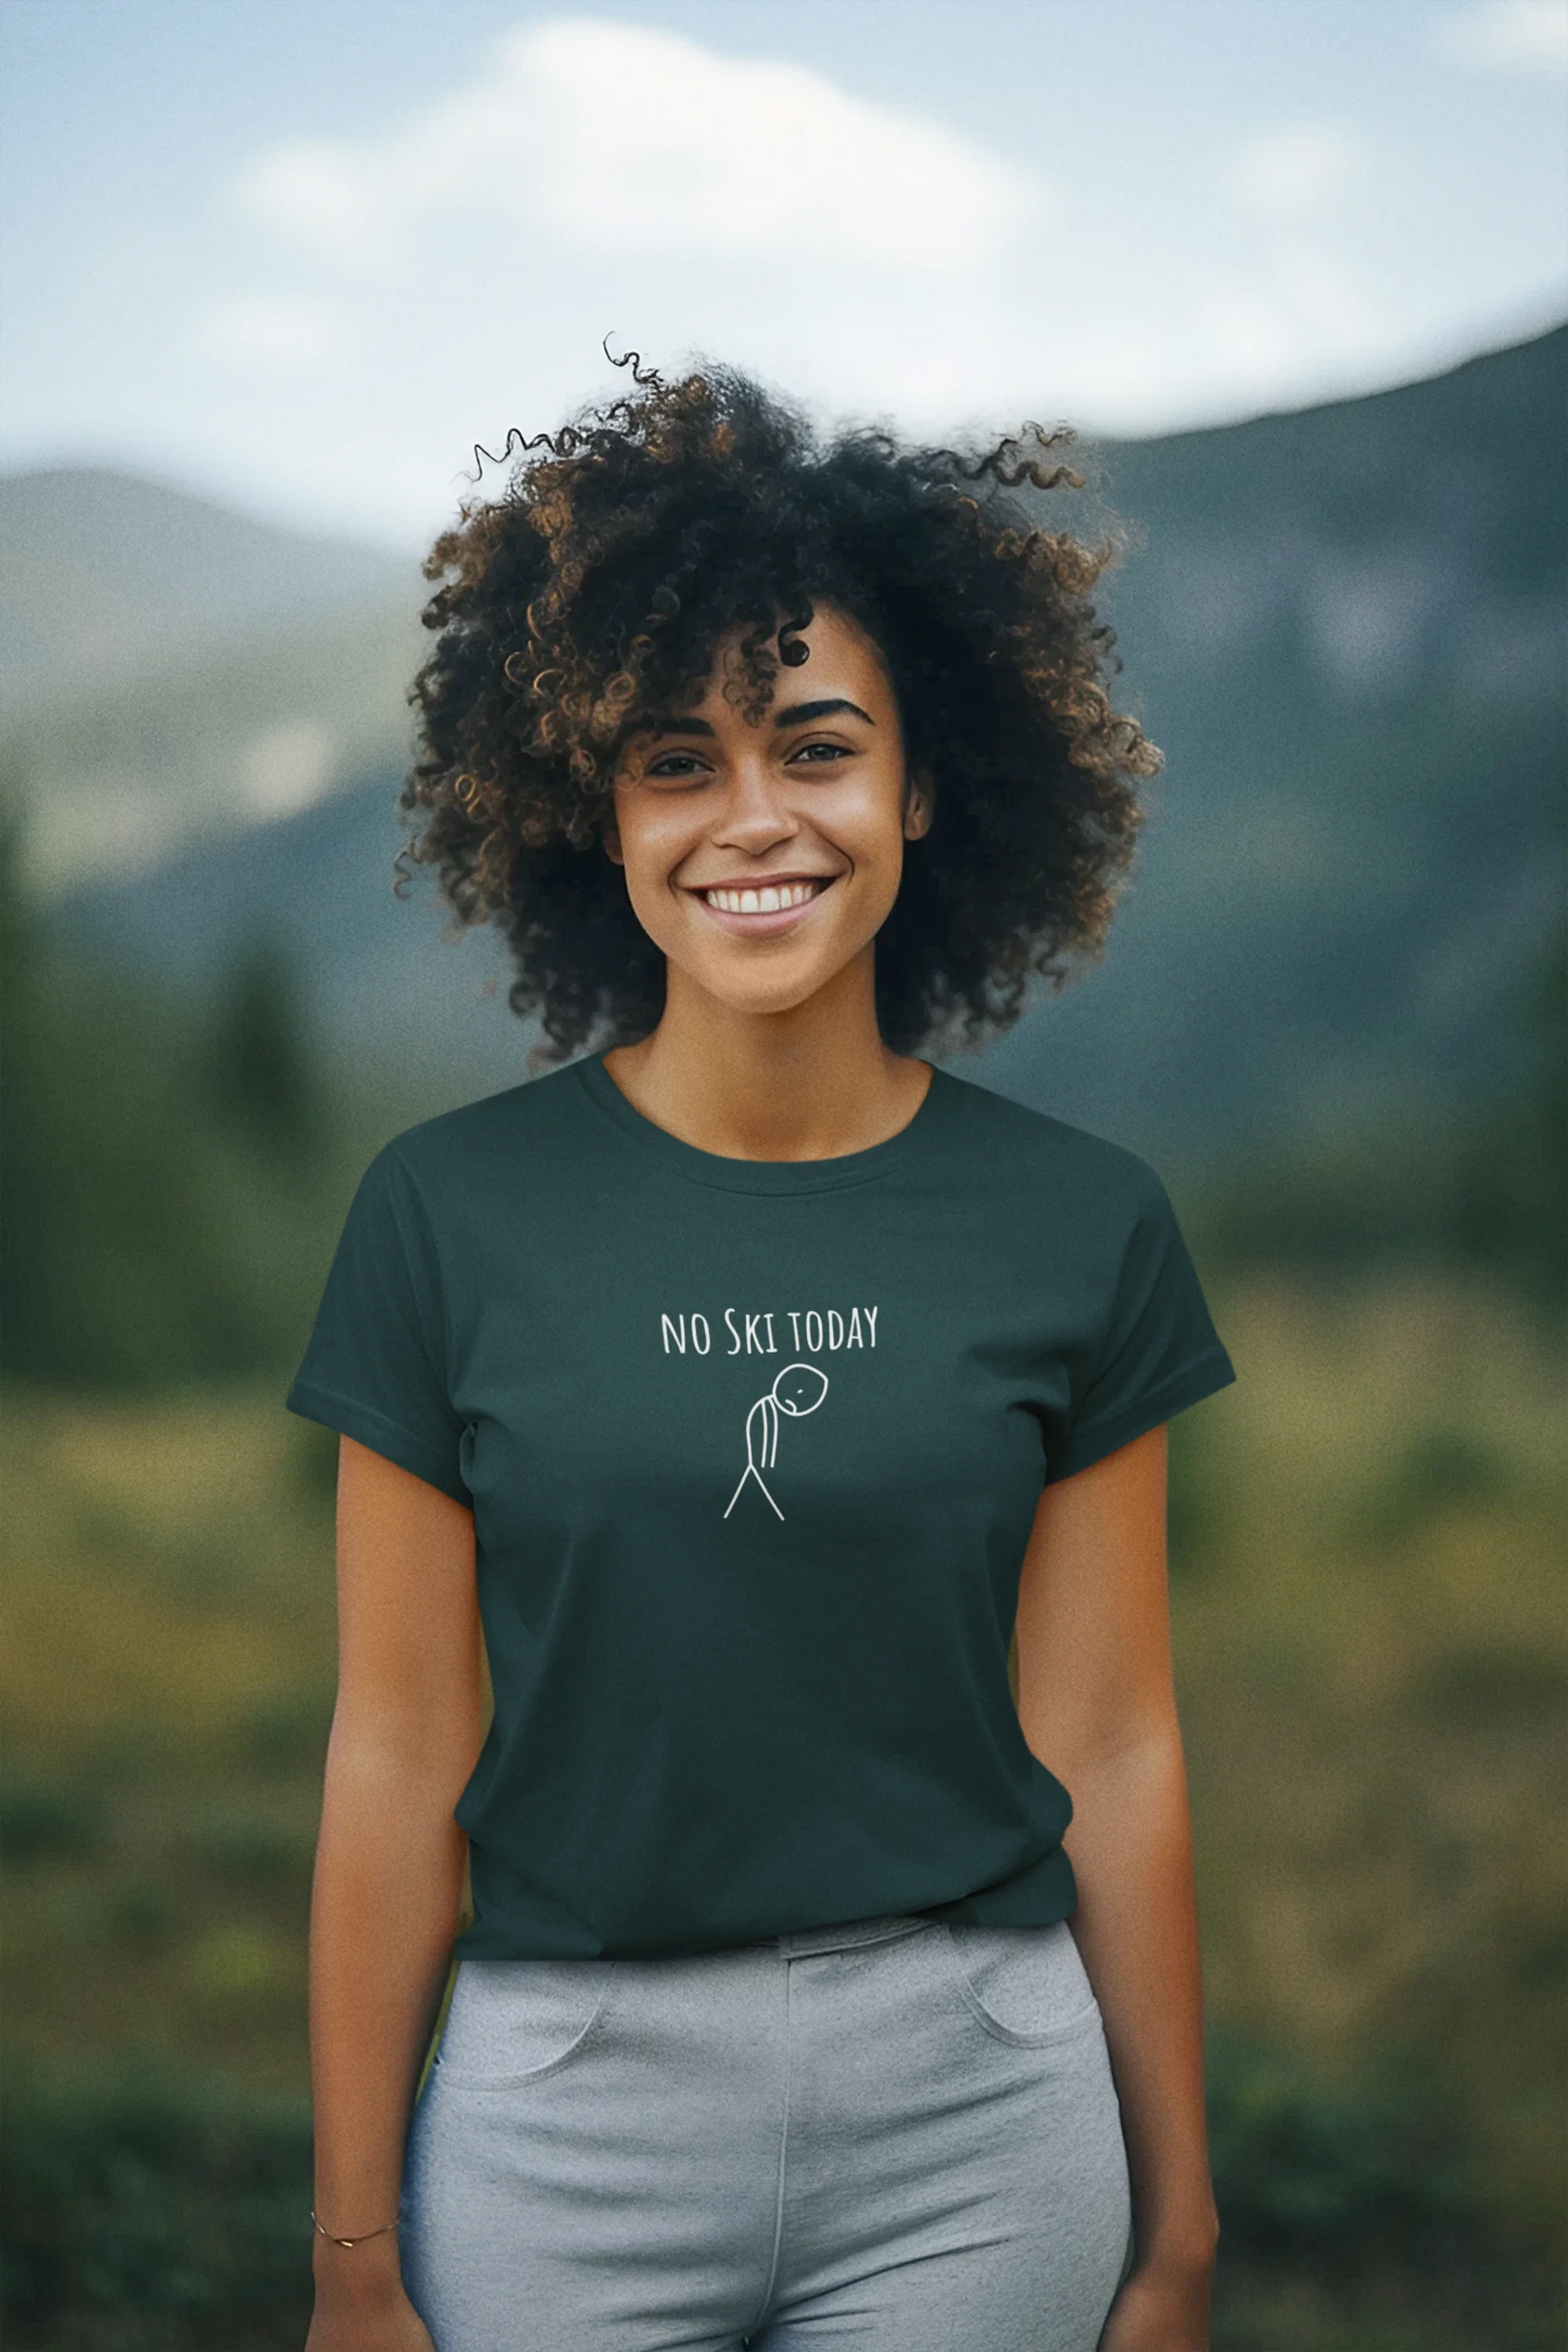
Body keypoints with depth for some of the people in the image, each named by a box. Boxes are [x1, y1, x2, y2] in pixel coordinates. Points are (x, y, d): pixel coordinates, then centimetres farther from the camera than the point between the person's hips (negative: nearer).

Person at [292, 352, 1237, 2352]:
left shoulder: (1078, 1226, -1)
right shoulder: (453, 1212, -4)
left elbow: (1108, 1751, 2)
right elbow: (398, 1759, -2)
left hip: (977, 2113, 1)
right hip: (566, 2100, 0)